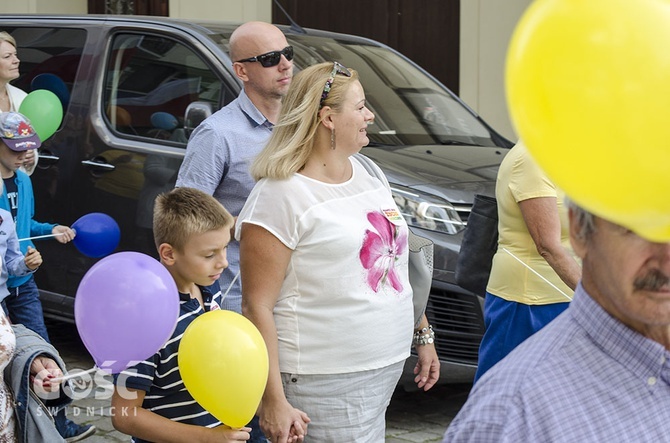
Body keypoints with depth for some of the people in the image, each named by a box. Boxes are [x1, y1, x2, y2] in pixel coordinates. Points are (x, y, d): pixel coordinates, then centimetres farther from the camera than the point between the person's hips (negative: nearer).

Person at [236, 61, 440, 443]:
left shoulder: (367, 173, 13)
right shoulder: (280, 196, -13)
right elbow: (258, 306, -16)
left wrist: (423, 336, 19)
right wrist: (273, 400, -21)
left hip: (388, 368, 8)